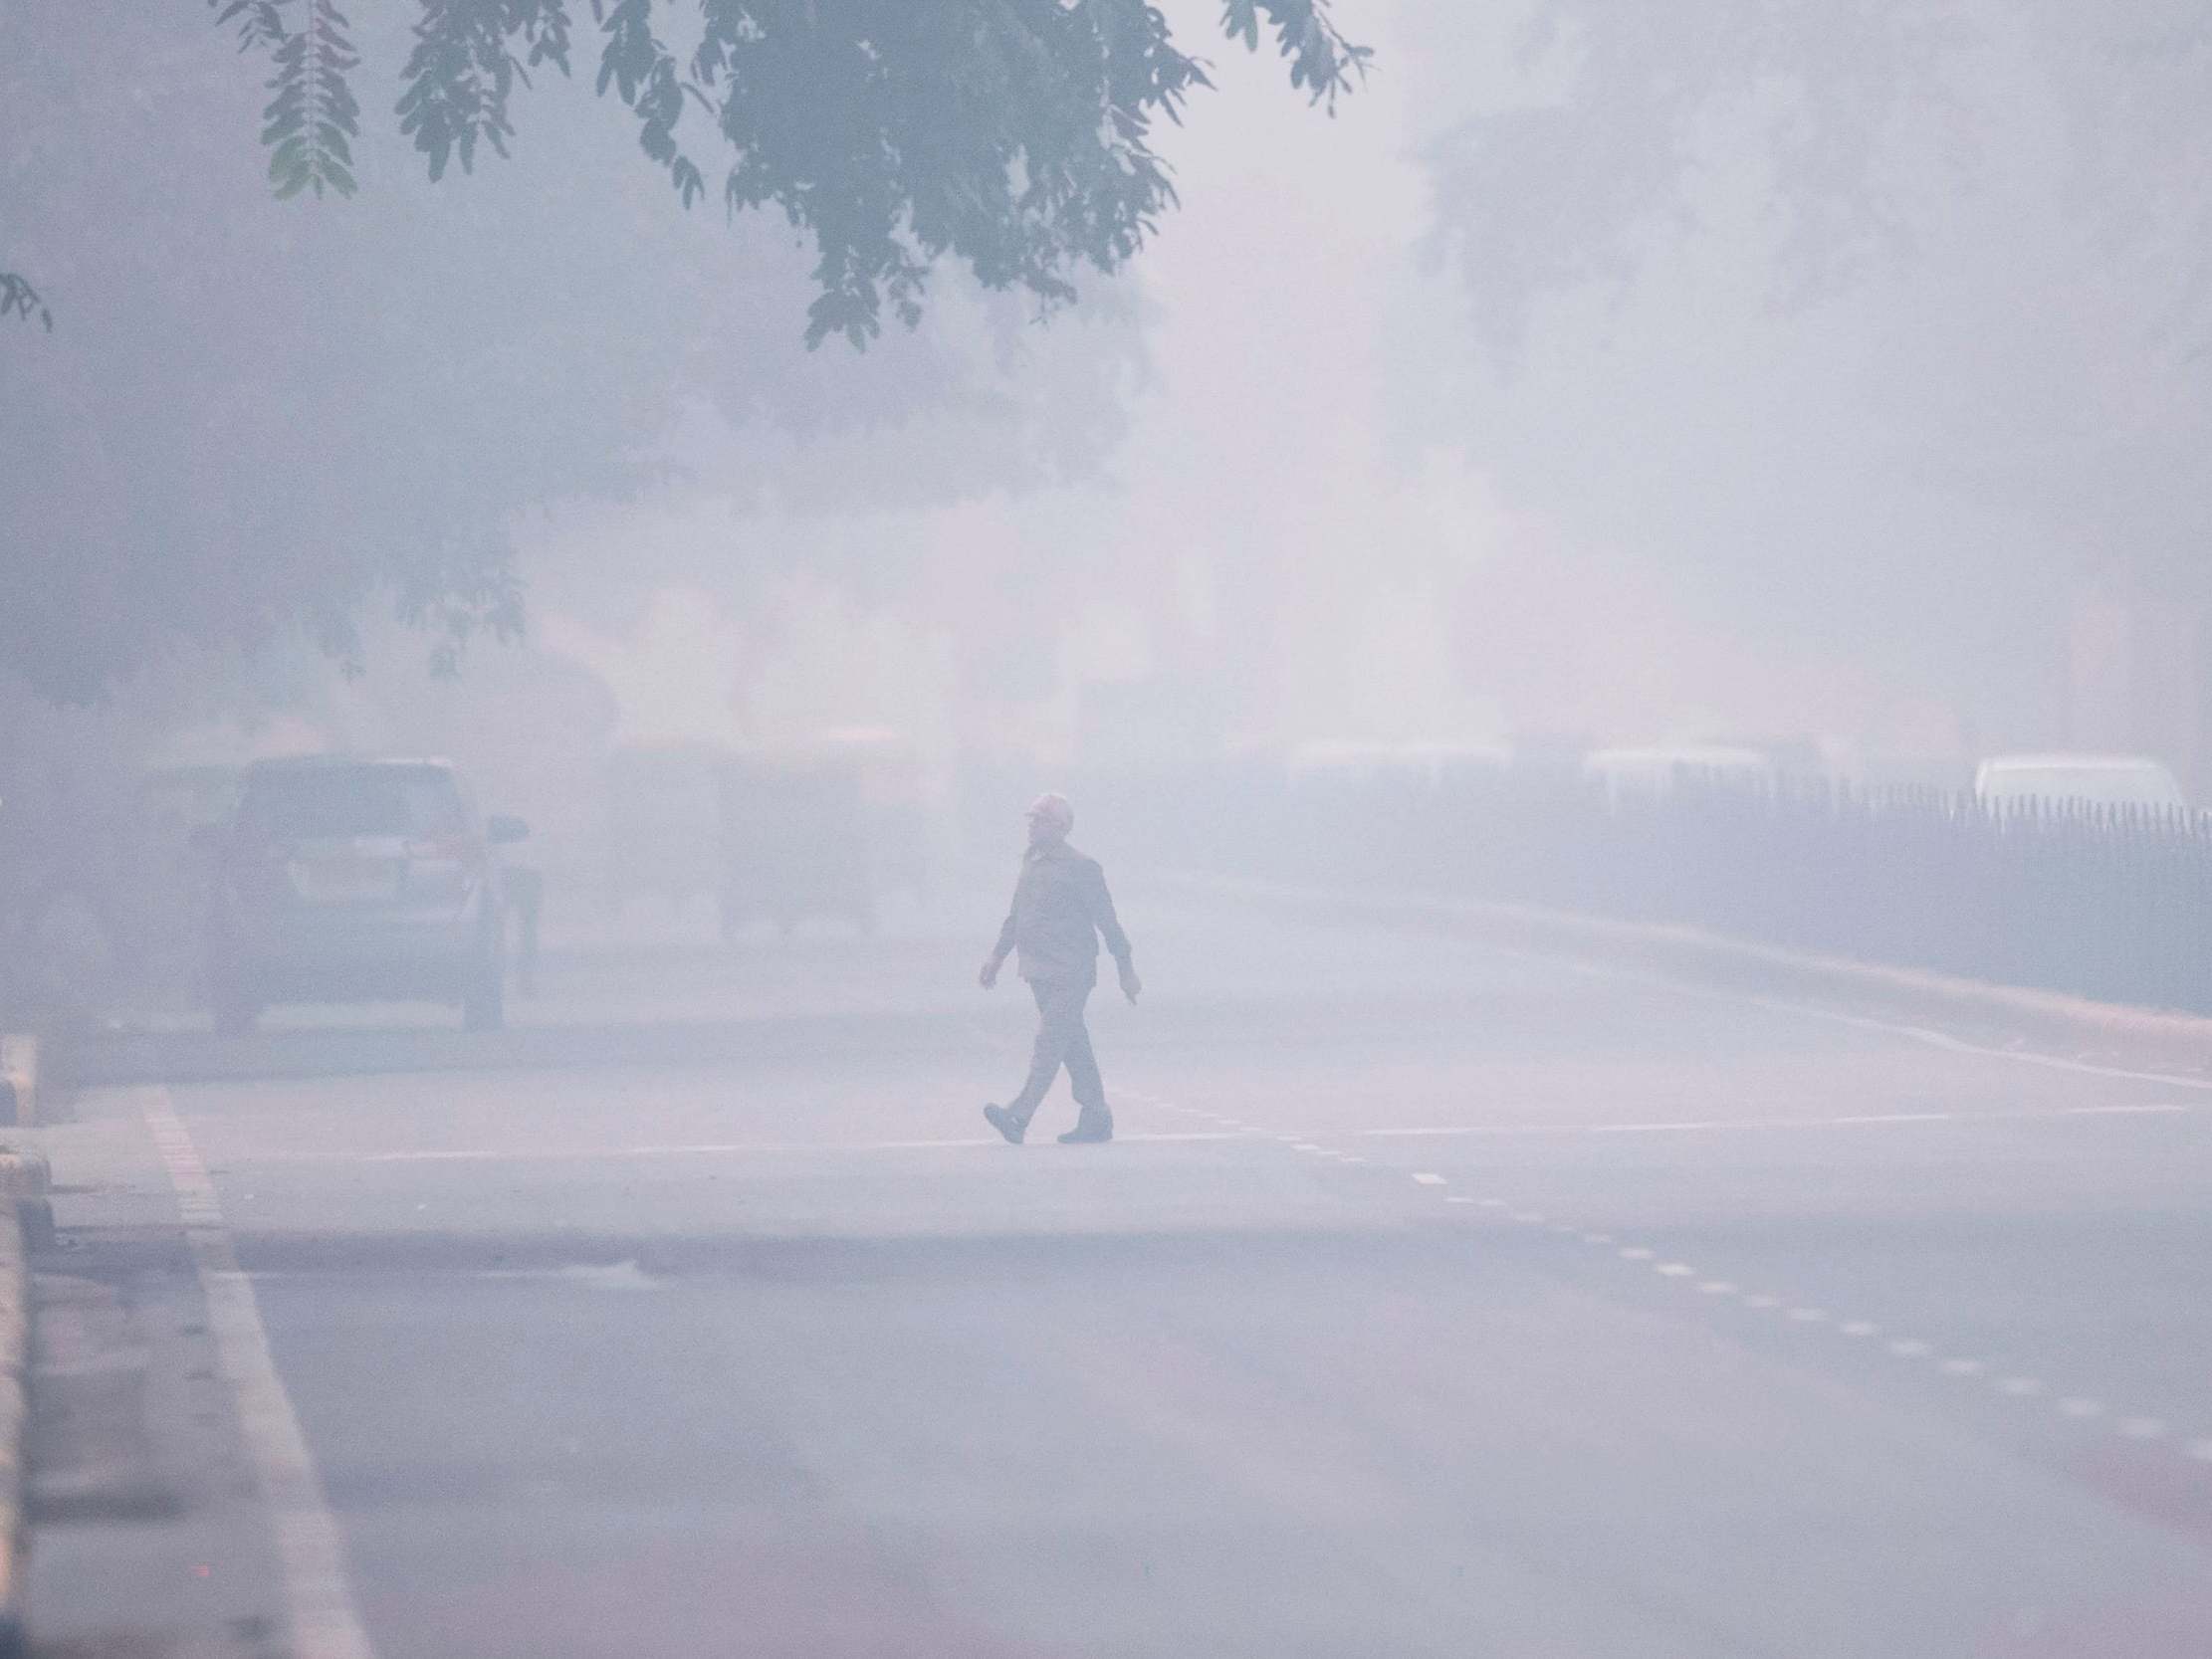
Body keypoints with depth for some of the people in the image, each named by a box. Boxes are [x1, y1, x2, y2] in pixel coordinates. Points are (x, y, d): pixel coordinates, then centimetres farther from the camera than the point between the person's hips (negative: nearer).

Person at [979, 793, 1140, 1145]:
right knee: (1073, 1044, 12)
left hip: (1070, 974, -8)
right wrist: (998, 956, 19)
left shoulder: (1080, 869, -10)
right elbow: (1016, 915, 23)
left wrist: (1126, 970, -6)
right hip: (1039, 971, 8)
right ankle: (1096, 1119, 18)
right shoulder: (1031, 862, 13)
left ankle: (1018, 1117, -24)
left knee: (1049, 1041, -14)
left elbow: (1107, 921, -8)